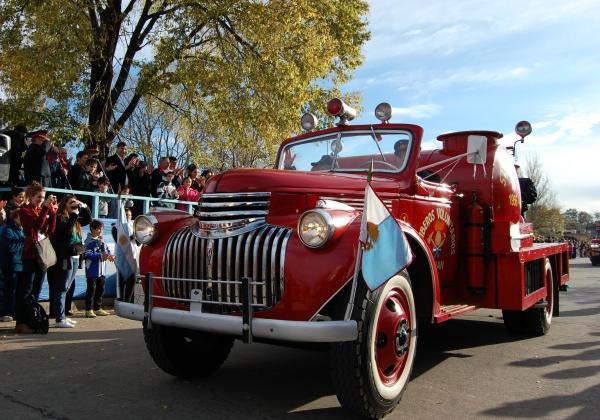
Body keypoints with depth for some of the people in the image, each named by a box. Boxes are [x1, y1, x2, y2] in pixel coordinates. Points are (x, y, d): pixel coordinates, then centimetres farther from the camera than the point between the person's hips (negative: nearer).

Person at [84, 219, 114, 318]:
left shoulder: (101, 239, 10)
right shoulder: (89, 241, -12)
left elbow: (107, 249, 14)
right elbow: (88, 255, -20)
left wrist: (109, 255, -7)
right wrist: (101, 255, -25)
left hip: (101, 270, 7)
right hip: (92, 270, -7)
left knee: (100, 289, 14)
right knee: (91, 289, -2)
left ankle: (98, 308, 25)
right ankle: (89, 310, 6)